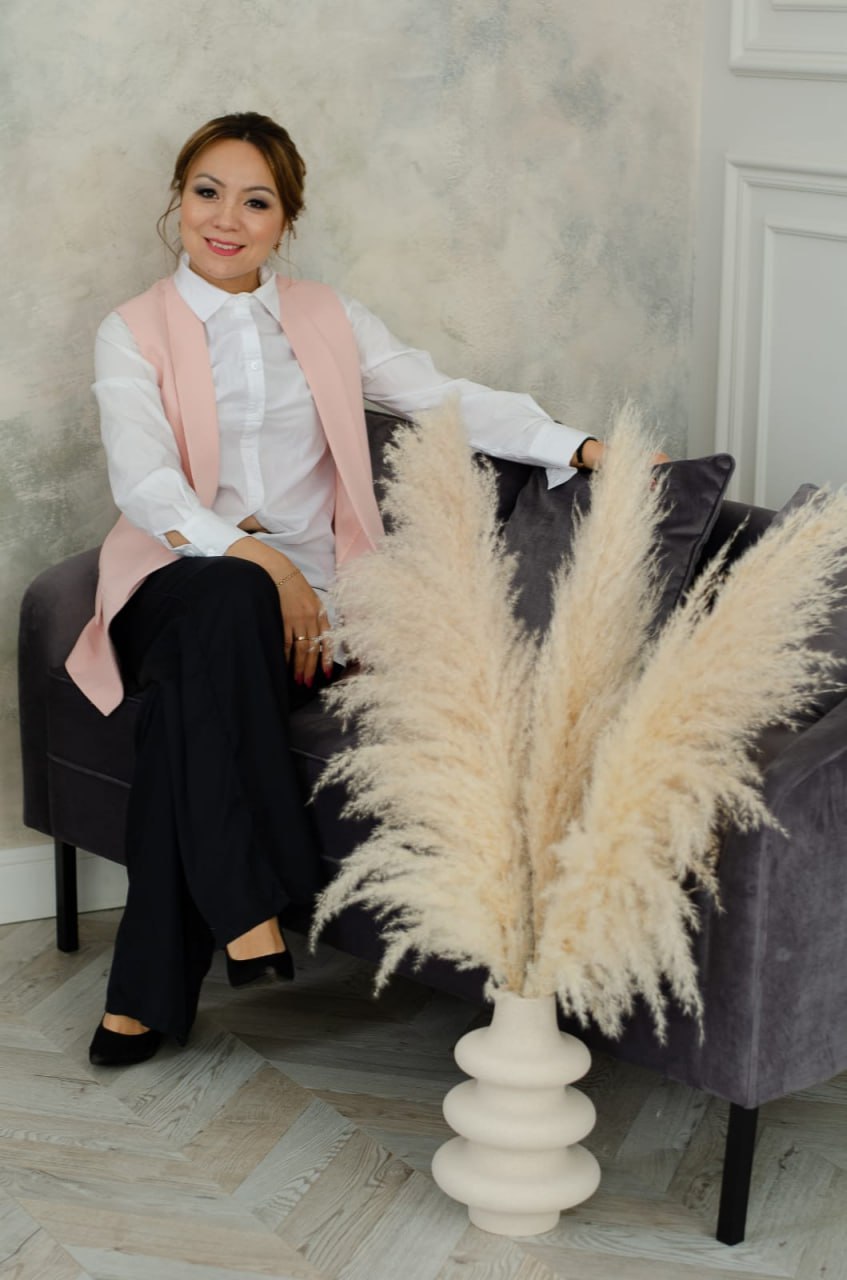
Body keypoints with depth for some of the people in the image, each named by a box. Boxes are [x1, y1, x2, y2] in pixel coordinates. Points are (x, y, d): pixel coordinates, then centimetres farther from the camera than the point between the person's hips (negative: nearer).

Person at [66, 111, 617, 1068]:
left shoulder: (329, 321, 16)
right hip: (181, 582, -1)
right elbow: (144, 485, -8)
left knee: (194, 697, -31)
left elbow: (449, 399, 8)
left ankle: (149, 991, -28)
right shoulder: (133, 333, 7)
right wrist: (261, 563, -22)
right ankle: (248, 909, -36)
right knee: (223, 607, -38)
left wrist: (584, 447, -7)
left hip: (303, 595, 1)